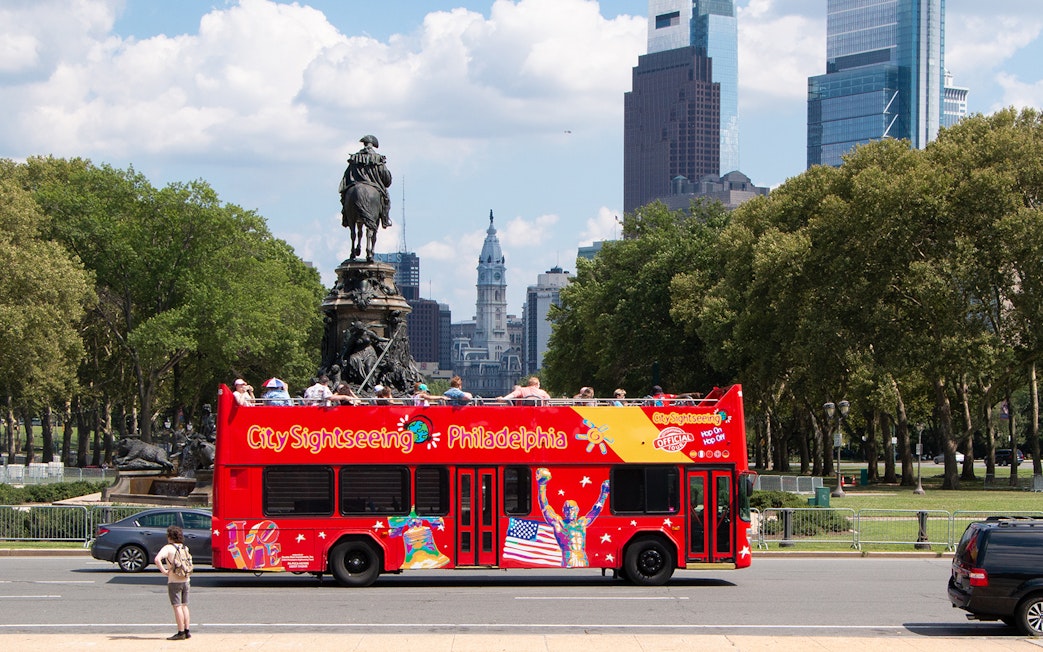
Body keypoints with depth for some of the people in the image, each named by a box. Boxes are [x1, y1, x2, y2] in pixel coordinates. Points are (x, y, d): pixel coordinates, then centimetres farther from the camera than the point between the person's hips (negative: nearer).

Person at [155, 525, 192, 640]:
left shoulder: (168, 548, -9)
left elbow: (157, 559, -24)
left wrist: (164, 571, -15)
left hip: (174, 581, -6)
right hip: (185, 580, 6)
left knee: (177, 606, -4)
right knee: (184, 606, 13)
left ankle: (181, 632, -6)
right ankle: (187, 631, 12)